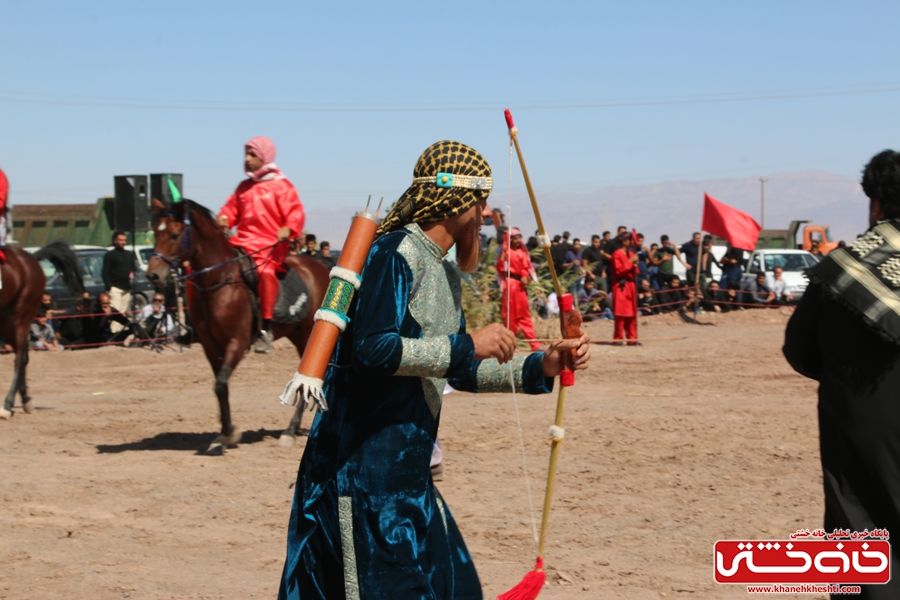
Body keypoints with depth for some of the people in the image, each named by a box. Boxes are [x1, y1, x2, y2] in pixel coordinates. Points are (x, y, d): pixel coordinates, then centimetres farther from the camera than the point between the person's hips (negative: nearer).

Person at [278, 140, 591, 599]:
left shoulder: (446, 275, 16)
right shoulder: (394, 255, -13)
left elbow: (460, 373, 21)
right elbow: (372, 350, -25)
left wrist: (539, 367, 11)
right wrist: (468, 345, -20)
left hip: (406, 466, 10)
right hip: (363, 461, -10)